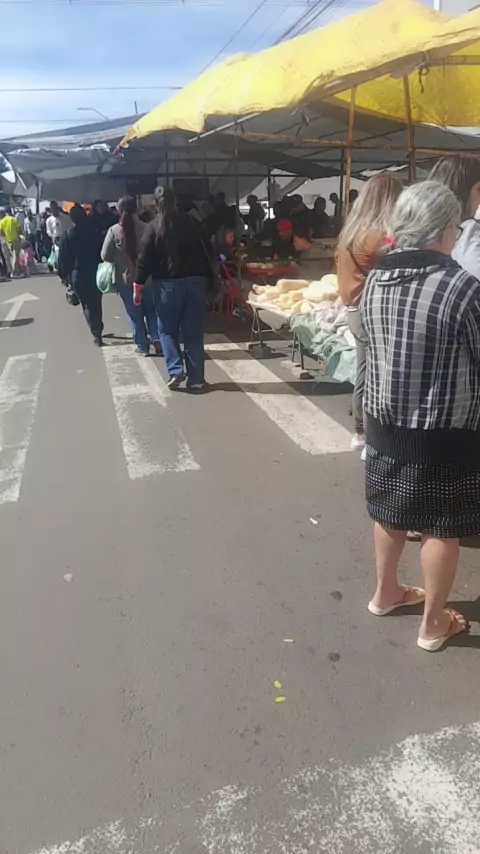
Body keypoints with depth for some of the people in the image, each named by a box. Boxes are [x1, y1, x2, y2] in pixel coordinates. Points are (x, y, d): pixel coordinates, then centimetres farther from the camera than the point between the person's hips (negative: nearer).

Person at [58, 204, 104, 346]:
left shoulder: (67, 236, -7)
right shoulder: (95, 233, -4)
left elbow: (63, 258, -5)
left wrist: (64, 275, 4)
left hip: (77, 275, -1)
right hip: (95, 273, 1)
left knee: (87, 305, 7)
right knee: (96, 303, 15)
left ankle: (96, 334, 3)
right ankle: (98, 332, 20)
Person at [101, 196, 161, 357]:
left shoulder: (114, 230, -10)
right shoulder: (146, 228, -10)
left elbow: (105, 256, -4)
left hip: (125, 279, 0)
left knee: (135, 315, 10)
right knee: (151, 310, 18)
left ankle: (143, 347, 14)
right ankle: (156, 338, 5)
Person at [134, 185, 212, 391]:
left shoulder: (153, 227, -3)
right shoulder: (191, 222, 4)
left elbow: (144, 259, -6)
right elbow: (207, 252, 7)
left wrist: (138, 285, 0)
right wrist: (207, 278, 15)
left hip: (167, 284, -2)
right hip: (195, 282, 2)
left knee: (168, 330, 14)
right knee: (194, 332, 6)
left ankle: (175, 371, -1)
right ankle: (196, 379, 7)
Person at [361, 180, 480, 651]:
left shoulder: (375, 280, -2)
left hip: (384, 423, 6)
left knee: (390, 512, 22)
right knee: (441, 528, 12)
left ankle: (385, 592, 43)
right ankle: (433, 623, 29)